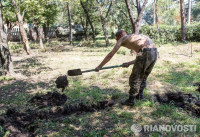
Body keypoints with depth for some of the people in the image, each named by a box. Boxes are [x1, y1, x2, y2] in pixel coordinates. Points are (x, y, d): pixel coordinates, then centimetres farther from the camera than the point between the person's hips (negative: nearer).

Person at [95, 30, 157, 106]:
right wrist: (129, 63, 28)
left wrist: (100, 66, 18)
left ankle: (131, 100, 19)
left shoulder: (122, 38, 14)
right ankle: (140, 95, 42)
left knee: (135, 78, 8)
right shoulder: (136, 38, 33)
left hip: (146, 52, -8)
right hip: (154, 52, 8)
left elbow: (110, 55, 13)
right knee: (143, 76, 26)